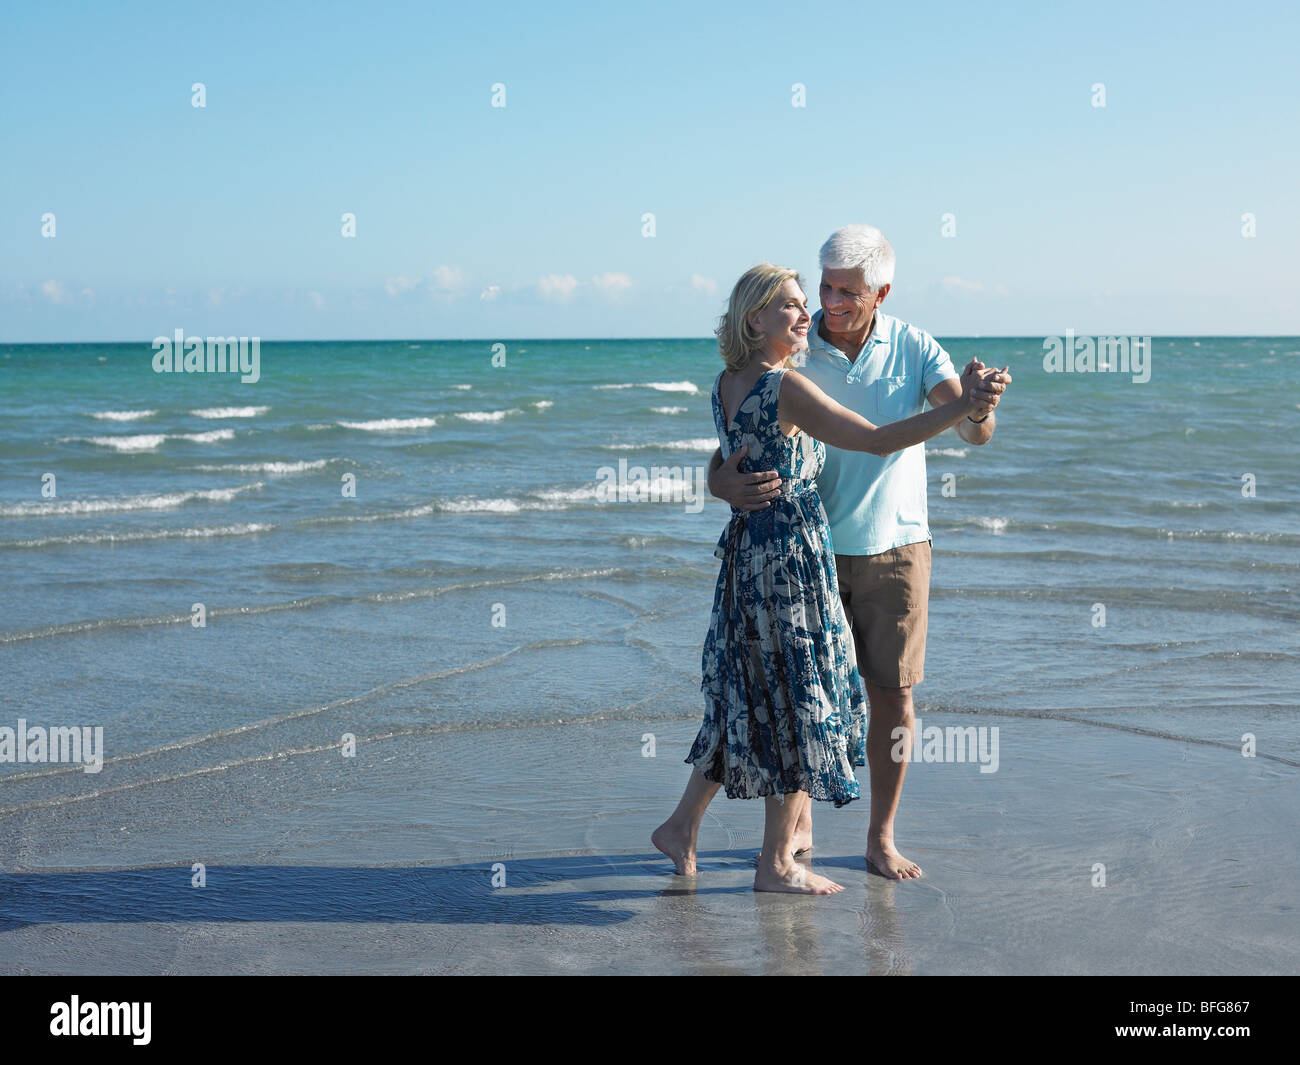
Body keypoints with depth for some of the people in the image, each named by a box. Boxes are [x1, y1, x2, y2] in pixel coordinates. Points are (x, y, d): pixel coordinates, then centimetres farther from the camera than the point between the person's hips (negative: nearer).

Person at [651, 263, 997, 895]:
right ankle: (776, 864, 11)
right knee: (798, 701, 2)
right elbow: (879, 441, -23)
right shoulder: (787, 388, -18)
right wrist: (962, 407, -24)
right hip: (792, 555, -8)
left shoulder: (725, 385, 8)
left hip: (745, 550, 8)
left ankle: (682, 824, 27)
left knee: (748, 695, 19)